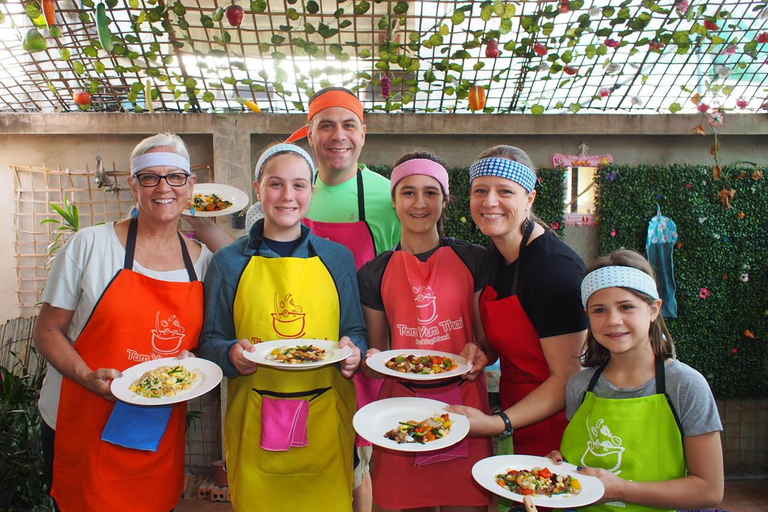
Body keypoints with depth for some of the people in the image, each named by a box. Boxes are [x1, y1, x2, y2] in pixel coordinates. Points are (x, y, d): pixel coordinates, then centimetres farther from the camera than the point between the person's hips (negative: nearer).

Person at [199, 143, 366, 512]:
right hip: (254, 426, 0)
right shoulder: (229, 262, 2)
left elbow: (355, 332, 10)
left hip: (326, 422, 1)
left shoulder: (338, 258, 4)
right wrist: (231, 354, -15)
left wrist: (352, 351, -11)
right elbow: (210, 342, 5)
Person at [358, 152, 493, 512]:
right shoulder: (374, 275, 4)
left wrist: (478, 353, -12)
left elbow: (488, 338, 8)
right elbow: (377, 354, 11)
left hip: (463, 403, 0)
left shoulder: (473, 260, 2)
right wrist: (371, 362, -10)